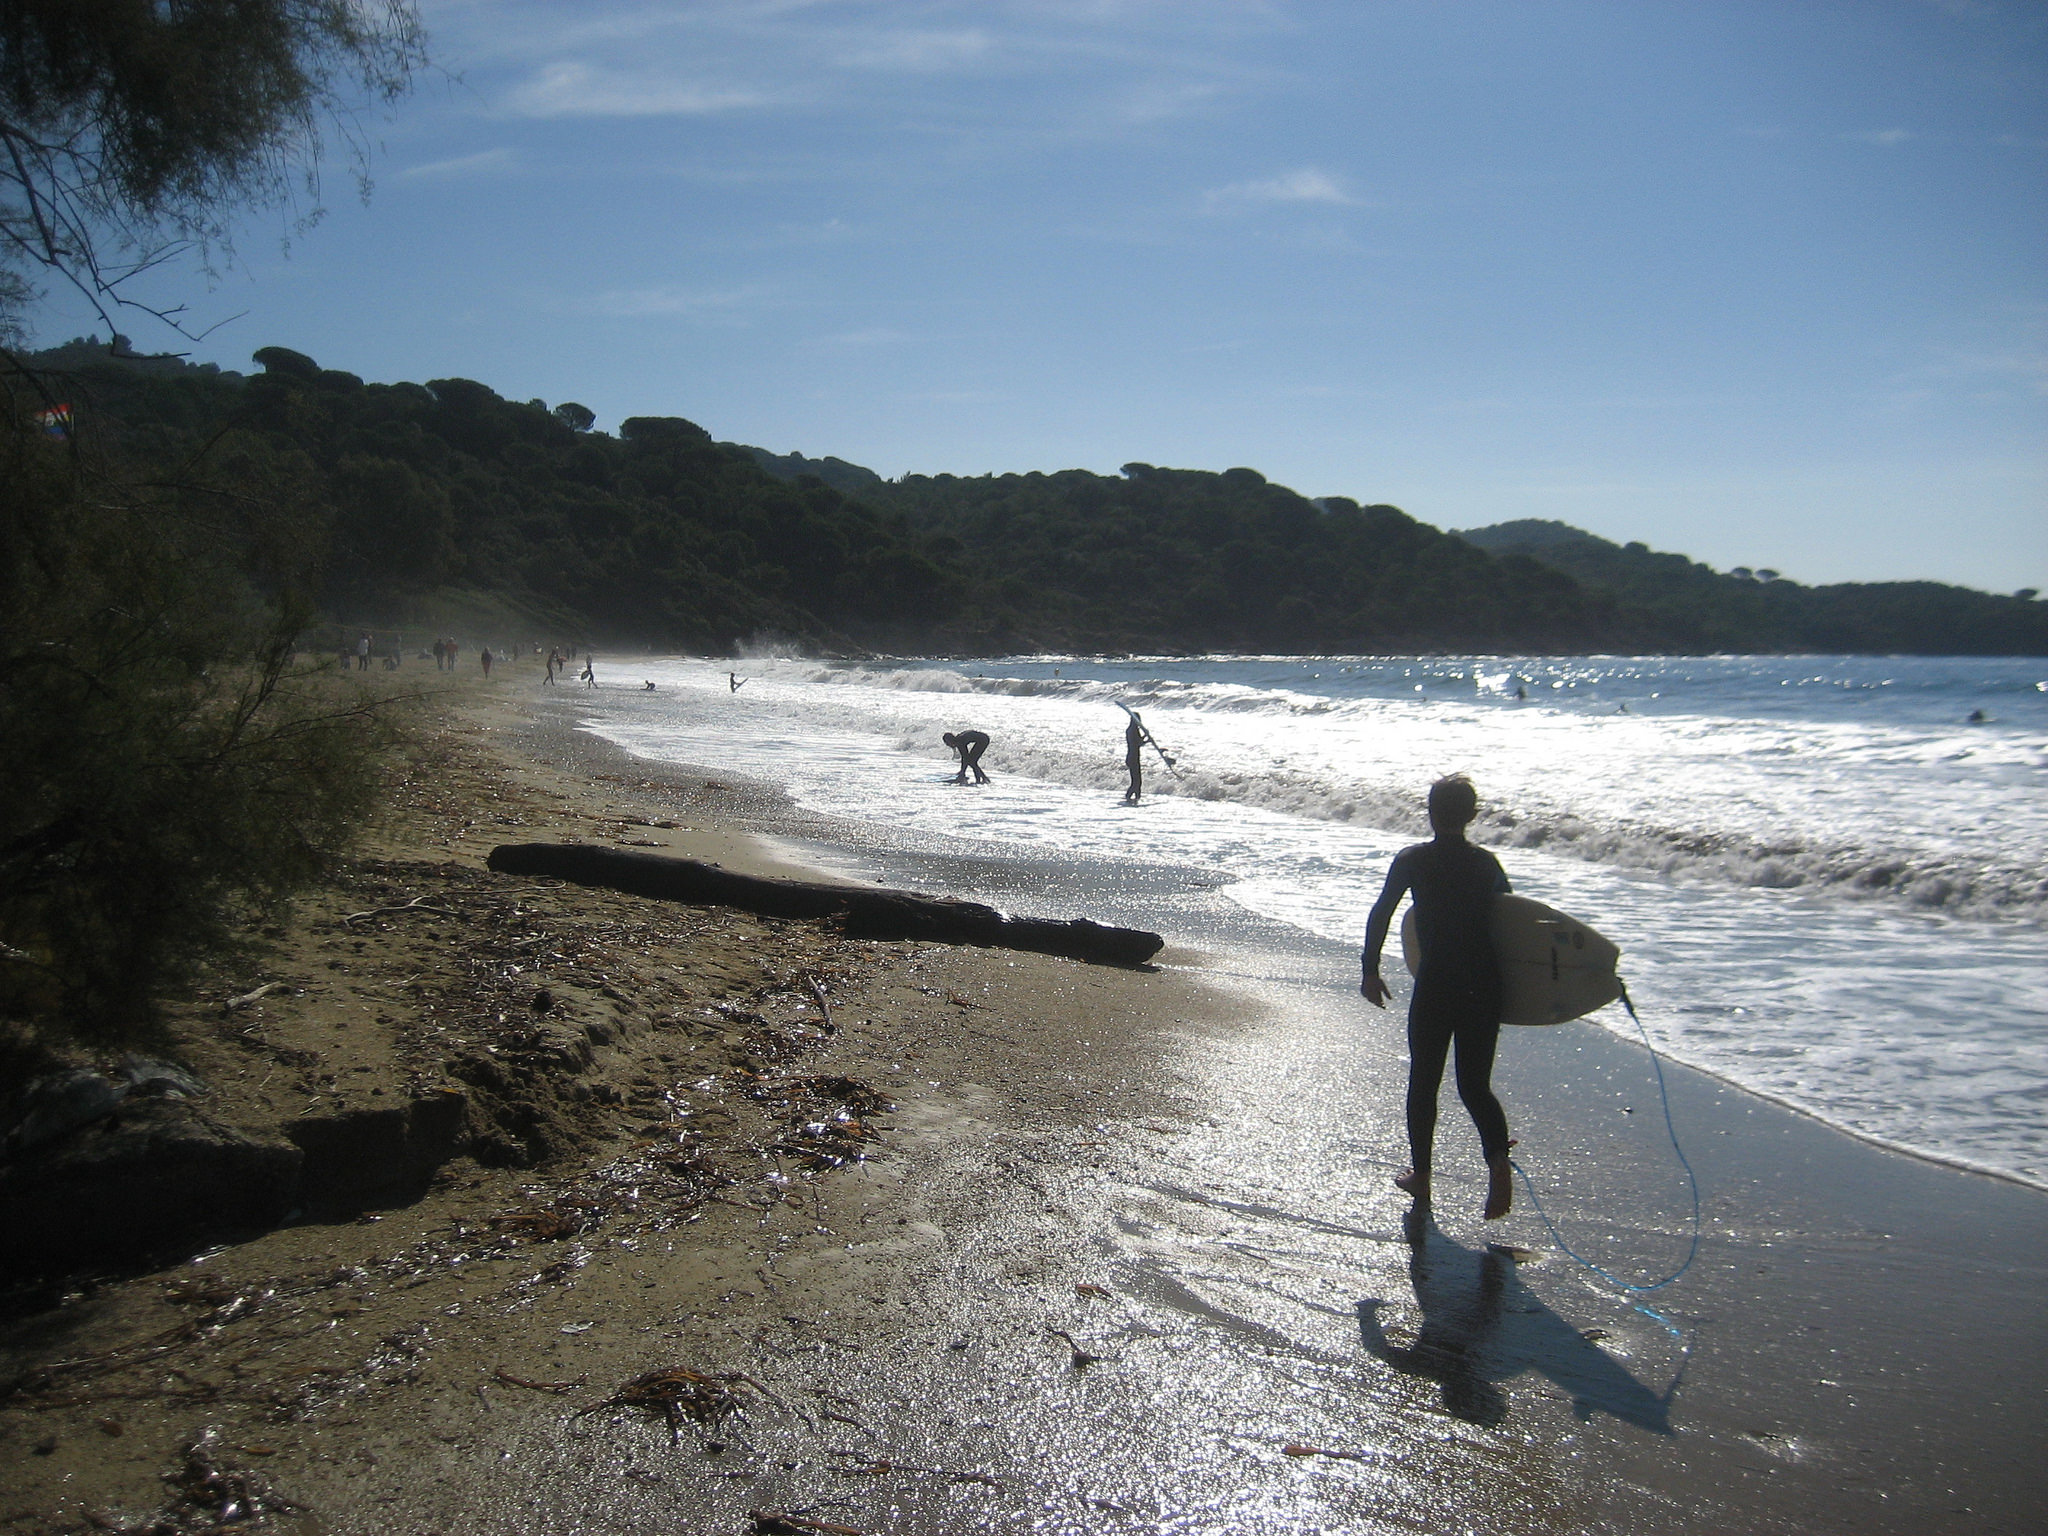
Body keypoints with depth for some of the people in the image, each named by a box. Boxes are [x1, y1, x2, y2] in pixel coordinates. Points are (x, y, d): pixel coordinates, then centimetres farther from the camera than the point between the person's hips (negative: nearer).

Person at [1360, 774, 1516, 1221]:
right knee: (1475, 1084, 10)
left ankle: (1421, 1175, 23)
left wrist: (1370, 970, -2)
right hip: (1484, 985, 3)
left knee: (1423, 1082, 14)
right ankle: (1498, 1157, -16)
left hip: (1435, 984, -2)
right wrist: (1506, 979, 17)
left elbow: (1381, 913, -9)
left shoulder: (1412, 860, -2)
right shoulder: (1487, 863, 6)